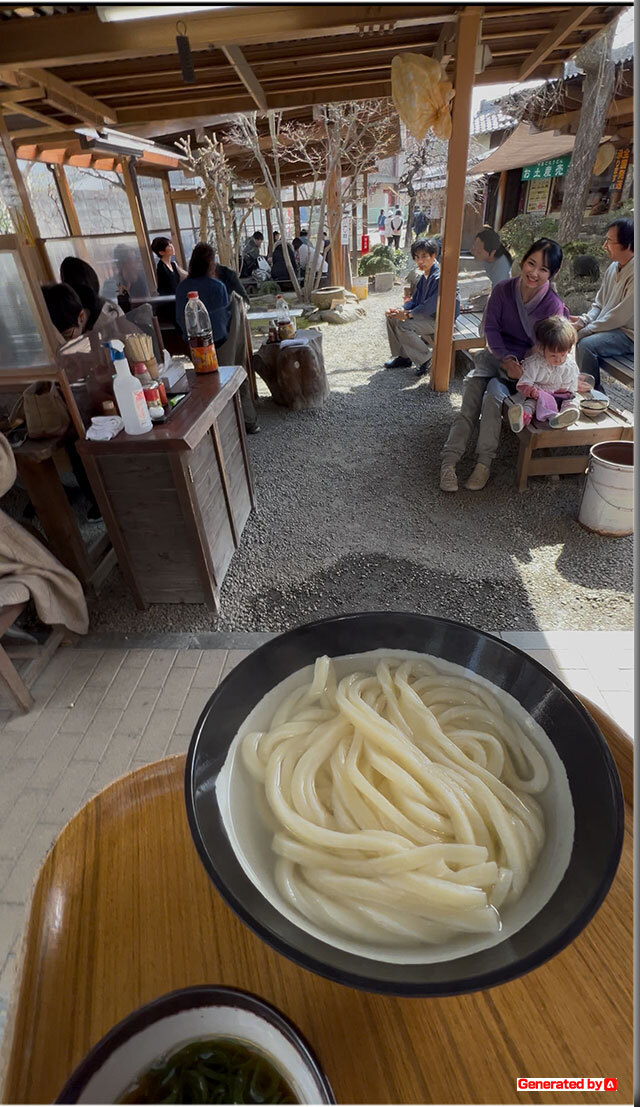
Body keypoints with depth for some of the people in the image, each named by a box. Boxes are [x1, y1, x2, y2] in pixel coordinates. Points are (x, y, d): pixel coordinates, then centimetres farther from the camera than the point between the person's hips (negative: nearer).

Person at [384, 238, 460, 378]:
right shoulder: (425, 274, 9)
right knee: (392, 317, 3)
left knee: (403, 326, -27)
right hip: (428, 314, 10)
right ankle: (403, 357, 10)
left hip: (441, 320, -10)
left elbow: (430, 307, -27)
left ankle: (426, 360, -11)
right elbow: (415, 300, 11)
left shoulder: (439, 277, -22)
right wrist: (401, 311, -9)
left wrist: (406, 315, -23)